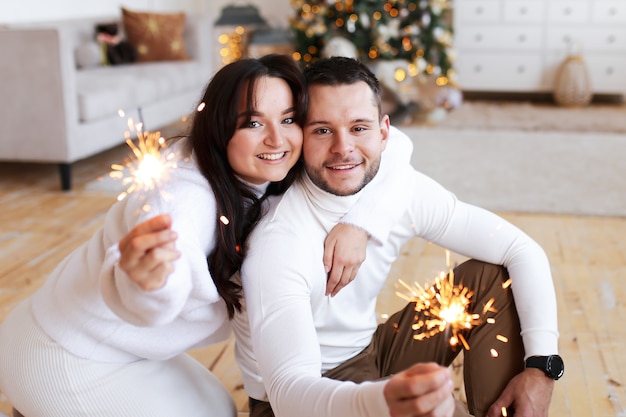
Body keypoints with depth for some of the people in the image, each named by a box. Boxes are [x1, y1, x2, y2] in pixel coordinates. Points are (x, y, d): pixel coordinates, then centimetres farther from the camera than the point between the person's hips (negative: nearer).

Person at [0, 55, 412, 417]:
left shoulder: (268, 173, -11)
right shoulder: (186, 196, -33)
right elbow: (144, 308, -50)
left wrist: (358, 223, -26)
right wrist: (146, 281, -73)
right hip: (64, 361, -7)